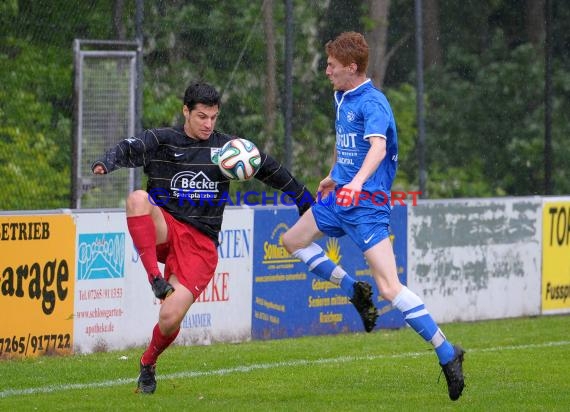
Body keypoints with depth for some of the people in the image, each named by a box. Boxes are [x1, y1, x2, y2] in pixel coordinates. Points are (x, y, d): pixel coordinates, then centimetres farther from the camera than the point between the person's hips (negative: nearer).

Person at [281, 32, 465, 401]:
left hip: (367, 202, -10)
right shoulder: (342, 98, 11)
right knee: (293, 241, 21)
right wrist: (334, 176, 42)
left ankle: (447, 353, -14)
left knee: (390, 289, -18)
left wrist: (358, 181, -52)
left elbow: (378, 146, -35)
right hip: (340, 197, 10)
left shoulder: (373, 103, -18)